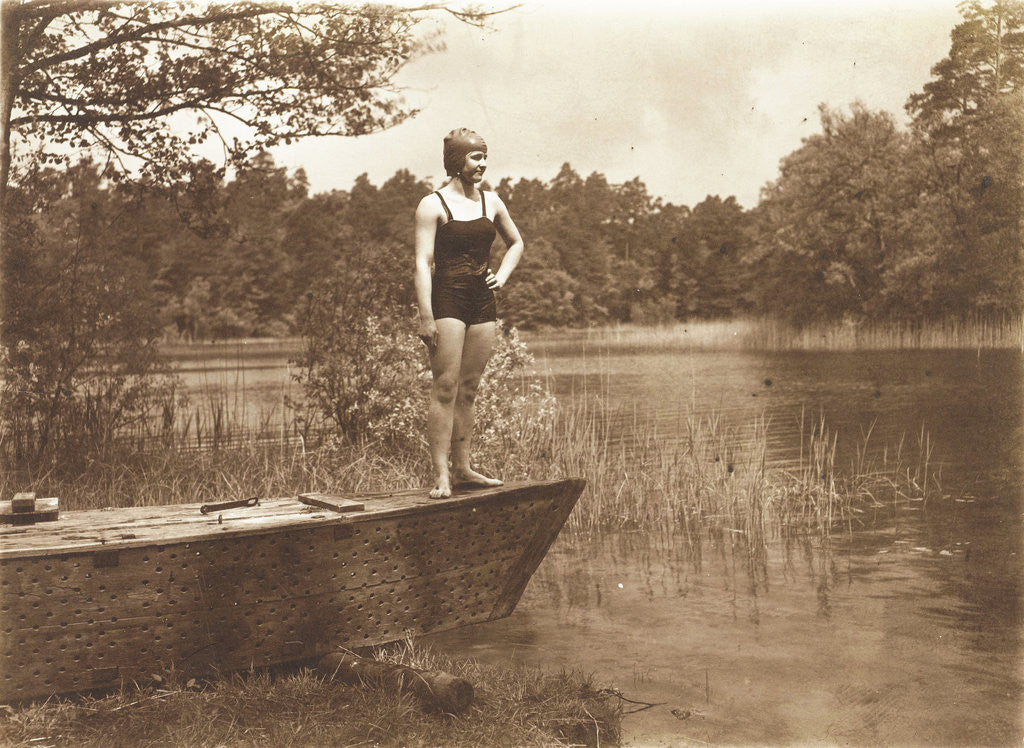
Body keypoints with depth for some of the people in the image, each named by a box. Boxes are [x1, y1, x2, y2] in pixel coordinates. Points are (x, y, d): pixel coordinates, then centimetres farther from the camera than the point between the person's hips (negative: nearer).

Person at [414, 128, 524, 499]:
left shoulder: (491, 202, 13)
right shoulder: (433, 205, -4)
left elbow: (516, 243, 29)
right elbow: (423, 262, -10)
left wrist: (503, 274, 11)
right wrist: (426, 316, -17)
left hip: (483, 301, 6)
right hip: (447, 300, -6)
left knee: (468, 389, 9)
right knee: (445, 388, -9)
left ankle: (463, 468, 16)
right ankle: (441, 475, -7)